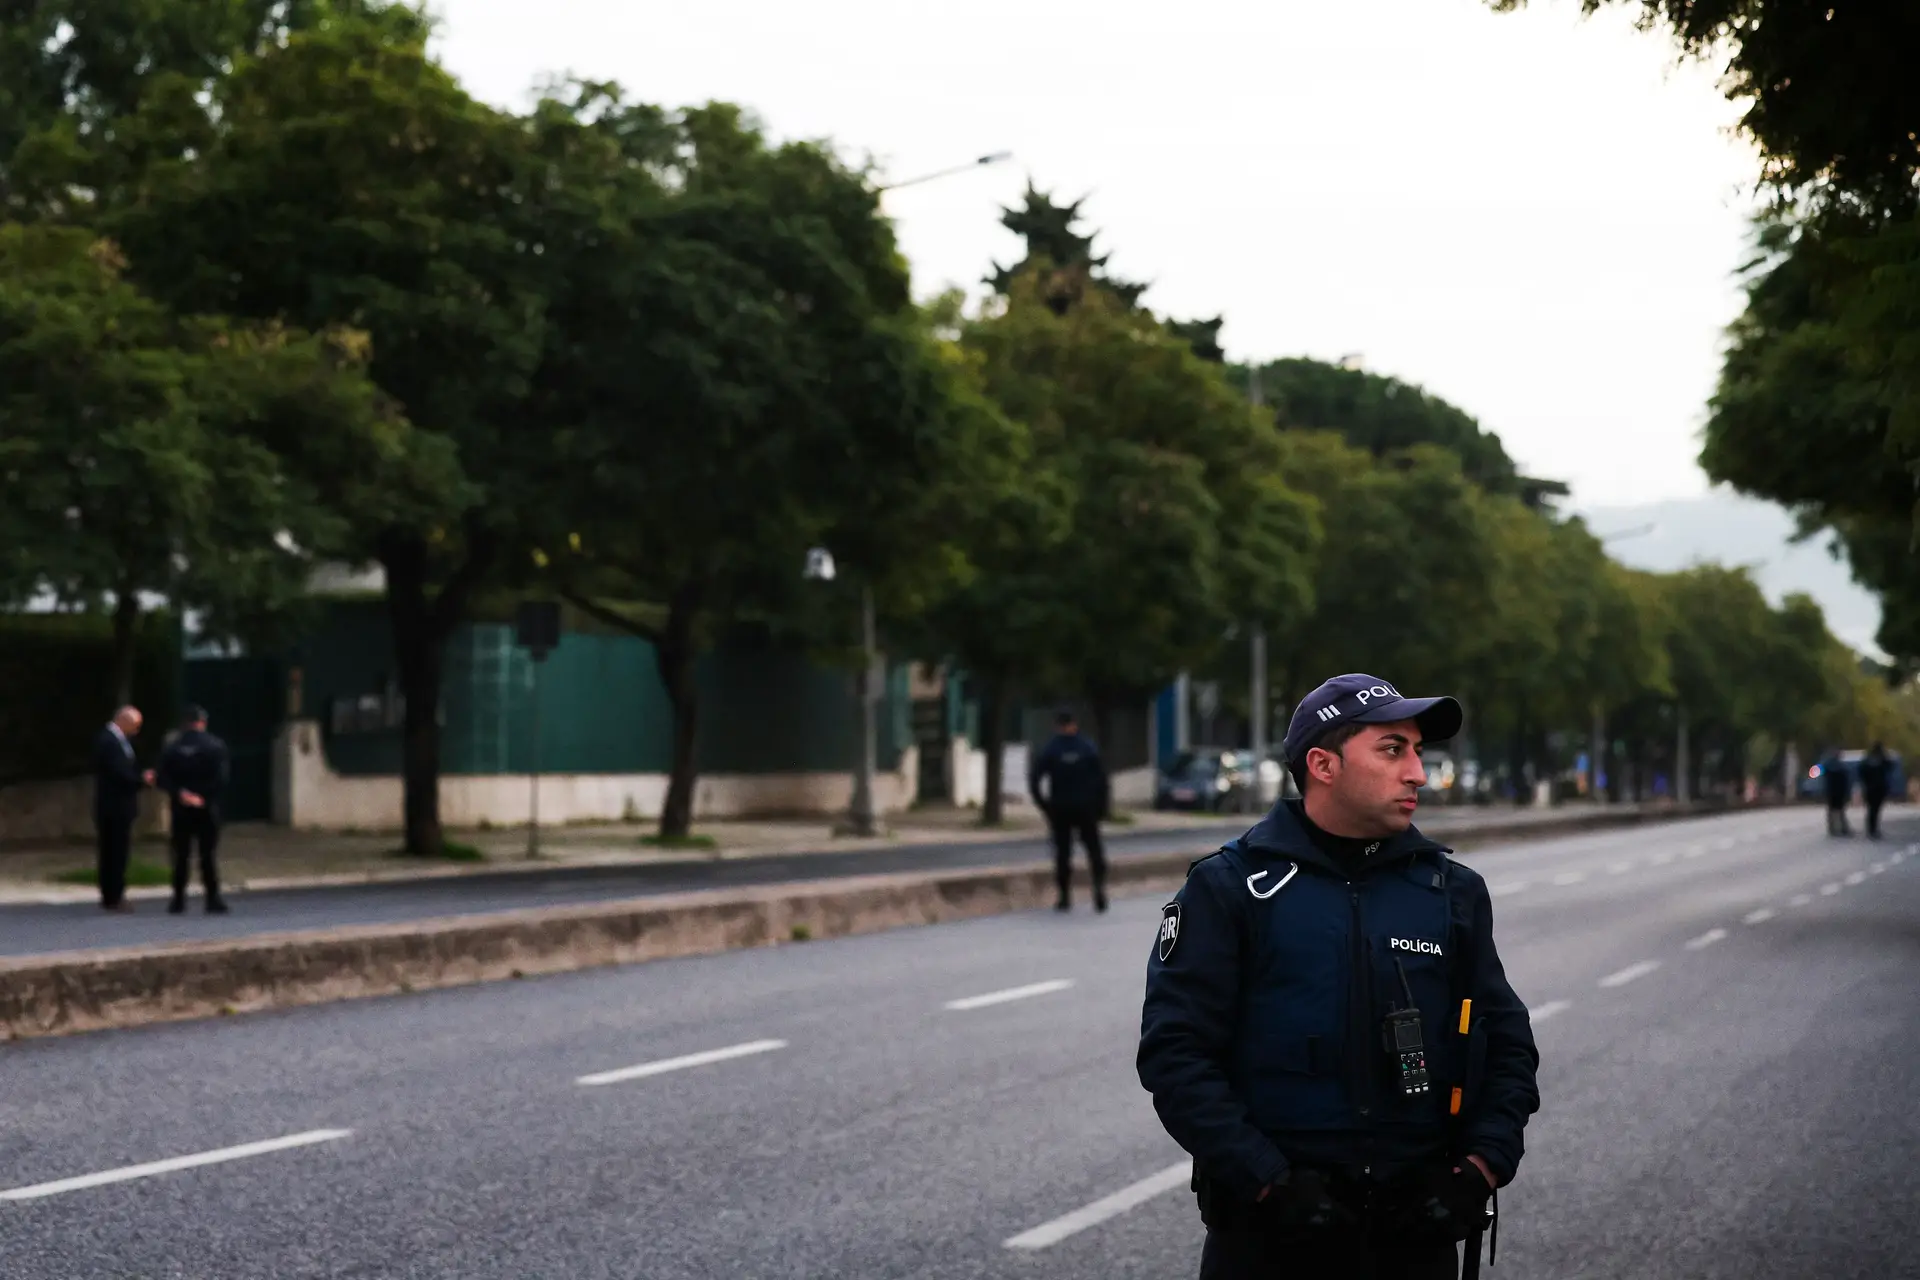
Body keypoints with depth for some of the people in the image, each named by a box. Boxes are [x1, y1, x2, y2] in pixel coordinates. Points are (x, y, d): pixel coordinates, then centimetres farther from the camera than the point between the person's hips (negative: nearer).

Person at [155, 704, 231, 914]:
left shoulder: (172, 747, 1)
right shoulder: (215, 746, -5)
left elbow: (161, 779, -6)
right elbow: (221, 779, -13)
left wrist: (179, 793, -8)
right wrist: (204, 795, -10)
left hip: (181, 810, 2)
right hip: (207, 809, -2)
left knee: (181, 855, 8)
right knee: (208, 855, 0)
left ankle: (178, 899, 7)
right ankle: (213, 899, -3)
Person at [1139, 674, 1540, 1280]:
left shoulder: (1451, 891, 7)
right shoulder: (1229, 889, -5)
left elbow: (1508, 1045, 11)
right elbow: (1176, 1053, -10)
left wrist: (1480, 1168, -4)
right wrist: (1269, 1181, -18)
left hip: (1418, 1231, 3)